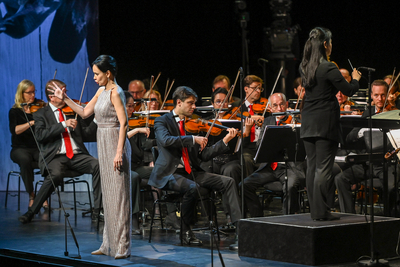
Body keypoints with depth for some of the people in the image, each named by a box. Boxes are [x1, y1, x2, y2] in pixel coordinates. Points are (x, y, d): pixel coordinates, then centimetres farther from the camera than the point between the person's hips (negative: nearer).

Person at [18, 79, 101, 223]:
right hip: (56, 156, -4)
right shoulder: (41, 114, 9)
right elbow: (40, 135, -10)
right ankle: (31, 212, -20)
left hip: (77, 155, 4)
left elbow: (83, 134, 16)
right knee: (55, 175, -35)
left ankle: (97, 209, -17)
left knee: (98, 165, -25)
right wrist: (63, 124, -15)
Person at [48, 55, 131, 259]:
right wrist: (65, 99, 13)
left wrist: (119, 152, -26)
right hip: (103, 143, 9)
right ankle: (109, 244, 18)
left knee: (118, 194, -6)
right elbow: (85, 113, 19)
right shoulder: (101, 91, 13)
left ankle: (122, 246, -3)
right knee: (108, 194, 12)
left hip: (115, 143, -9)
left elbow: (123, 122, -20)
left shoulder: (115, 92, -14)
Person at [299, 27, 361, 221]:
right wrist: (355, 79, 10)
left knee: (311, 167, 9)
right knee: (324, 167, -4)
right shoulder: (328, 69, -16)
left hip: (308, 123, 7)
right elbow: (349, 90, -10)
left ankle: (315, 210, 13)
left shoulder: (304, 67, 7)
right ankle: (320, 211, -4)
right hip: (325, 123, -7)